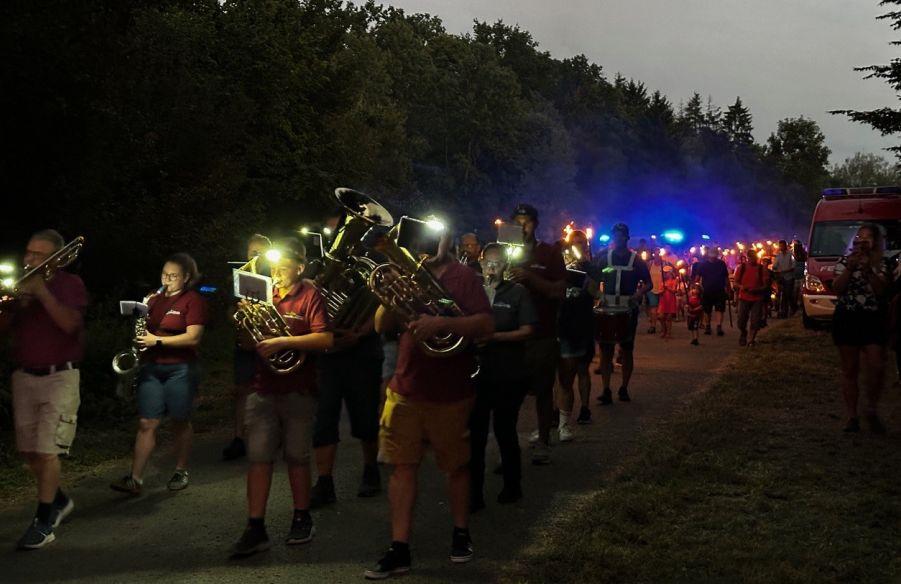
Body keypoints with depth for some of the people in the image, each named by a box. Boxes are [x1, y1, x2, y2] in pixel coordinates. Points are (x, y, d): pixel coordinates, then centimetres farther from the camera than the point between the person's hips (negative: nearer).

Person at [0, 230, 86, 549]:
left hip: (60, 377, -6)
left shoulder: (70, 284, -3)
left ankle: (44, 522, -2)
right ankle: (59, 500, 31)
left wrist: (42, 292, -19)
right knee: (28, 450, 10)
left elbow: (70, 324, -19)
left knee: (47, 450, -10)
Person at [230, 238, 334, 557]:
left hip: (298, 390, -4)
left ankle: (302, 519, 24)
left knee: (297, 457, 7)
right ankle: (255, 528, 3)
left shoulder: (309, 295, -5)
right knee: (258, 457, -1)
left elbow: (325, 339, -17)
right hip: (263, 389, 4)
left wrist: (283, 341, -24)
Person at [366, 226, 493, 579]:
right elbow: (381, 326, 5)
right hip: (404, 390, 4)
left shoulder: (463, 277, -6)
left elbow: (486, 326, -16)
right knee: (402, 467, 2)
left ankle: (461, 533, 30)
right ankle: (399, 549, 7)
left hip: (451, 393, -4)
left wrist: (442, 322, -29)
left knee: (456, 466, 11)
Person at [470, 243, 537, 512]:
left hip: (508, 375, -2)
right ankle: (474, 493, 8)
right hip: (476, 372, 2)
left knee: (505, 430, 8)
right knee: (475, 433, 1)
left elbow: (527, 330, -5)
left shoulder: (518, 293, 1)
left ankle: (512, 486, 27)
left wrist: (494, 337, -17)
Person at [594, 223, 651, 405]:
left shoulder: (636, 259, 4)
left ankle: (624, 389, 16)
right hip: (606, 309, 1)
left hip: (628, 310, -1)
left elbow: (648, 282, 8)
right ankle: (606, 391, 3)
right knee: (605, 350, -1)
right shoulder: (604, 258, 7)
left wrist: (640, 293, -12)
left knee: (627, 349, 5)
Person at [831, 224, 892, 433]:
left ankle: (872, 410, 8)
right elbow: (837, 288, -5)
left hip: (874, 321, 0)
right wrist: (849, 268, -16)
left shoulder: (882, 264, 6)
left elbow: (881, 289, -10)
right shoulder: (845, 261, 7)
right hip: (847, 320, 1)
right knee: (850, 370, 4)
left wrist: (868, 269, -20)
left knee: (876, 367, -12)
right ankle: (852, 417, 10)